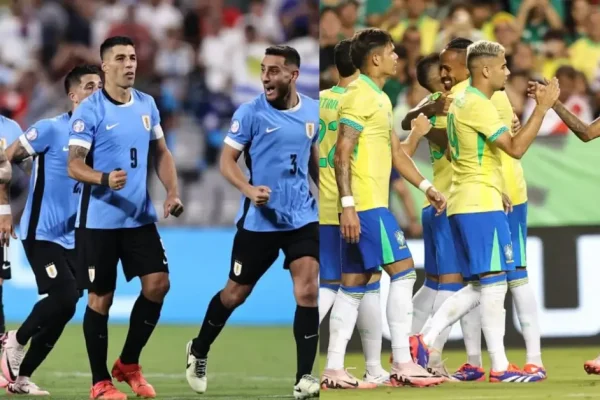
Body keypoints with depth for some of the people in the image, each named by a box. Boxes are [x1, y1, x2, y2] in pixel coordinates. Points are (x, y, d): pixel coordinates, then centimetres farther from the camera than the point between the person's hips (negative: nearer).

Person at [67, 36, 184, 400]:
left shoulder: (147, 105, 7)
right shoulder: (90, 111, -12)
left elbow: (161, 152, 16)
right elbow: (74, 165, -15)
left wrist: (172, 192, 2)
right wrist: (105, 179, -34)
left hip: (140, 216, 5)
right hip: (100, 219, -5)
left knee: (158, 283, -3)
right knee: (101, 297, 0)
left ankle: (129, 364, 15)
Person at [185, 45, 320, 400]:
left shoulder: (313, 112, 3)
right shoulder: (251, 112, -10)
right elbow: (227, 161, -10)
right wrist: (249, 190, -27)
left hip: (303, 218, 2)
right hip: (259, 220, -2)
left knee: (308, 292, -12)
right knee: (235, 294, 10)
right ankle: (198, 352, 35)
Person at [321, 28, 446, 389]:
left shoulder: (381, 99, 19)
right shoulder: (360, 97, -12)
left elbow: (395, 151, 24)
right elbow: (342, 154, -17)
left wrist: (427, 188, 19)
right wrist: (348, 205, -23)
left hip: (372, 205, 10)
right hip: (365, 206, -10)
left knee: (354, 286, 7)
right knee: (403, 272, -8)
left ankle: (334, 370, 7)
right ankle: (403, 365, -8)